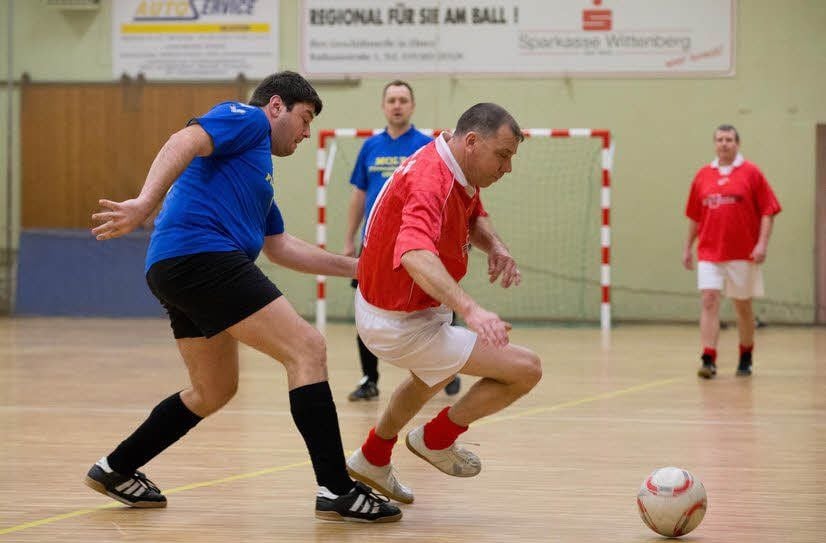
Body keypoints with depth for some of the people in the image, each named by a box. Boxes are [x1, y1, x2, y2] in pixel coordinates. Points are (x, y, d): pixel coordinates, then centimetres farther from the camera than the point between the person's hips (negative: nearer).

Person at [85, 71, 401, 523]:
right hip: (201, 255, -11)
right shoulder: (247, 118, 3)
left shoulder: (258, 166, 31)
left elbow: (278, 246, 31)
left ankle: (115, 470, 33)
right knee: (308, 350, -12)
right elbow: (185, 142, -16)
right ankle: (337, 492, -16)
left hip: (174, 270, 11)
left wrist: (351, 266, 27)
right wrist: (145, 203, -31)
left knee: (213, 391, 24)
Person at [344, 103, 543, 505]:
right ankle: (437, 439, 8)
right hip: (402, 328, -11)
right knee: (526, 369, -12)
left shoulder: (459, 173, -1)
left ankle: (372, 460, 55)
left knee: (431, 378, 40)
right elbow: (416, 255, -50)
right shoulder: (430, 181, -32)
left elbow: (474, 218, 19)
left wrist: (495, 246, -4)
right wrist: (470, 309, -62)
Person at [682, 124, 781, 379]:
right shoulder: (703, 176, 9)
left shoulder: (751, 173, -1)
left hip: (743, 254, -2)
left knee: (743, 306, 9)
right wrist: (687, 247, 14)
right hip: (709, 252, 2)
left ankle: (746, 358, 26)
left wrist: (762, 243, -13)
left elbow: (768, 212, -3)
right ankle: (709, 360, -15)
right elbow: (694, 216, 16)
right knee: (709, 300, -12)